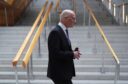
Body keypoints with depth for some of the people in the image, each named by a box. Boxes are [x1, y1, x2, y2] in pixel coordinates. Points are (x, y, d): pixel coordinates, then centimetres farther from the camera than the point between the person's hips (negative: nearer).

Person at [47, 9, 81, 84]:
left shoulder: (64, 31, 11)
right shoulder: (55, 32, -19)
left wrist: (74, 52, 1)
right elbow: (55, 54, -24)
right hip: (59, 73, -10)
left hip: (64, 72, 10)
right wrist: (72, 54, -19)